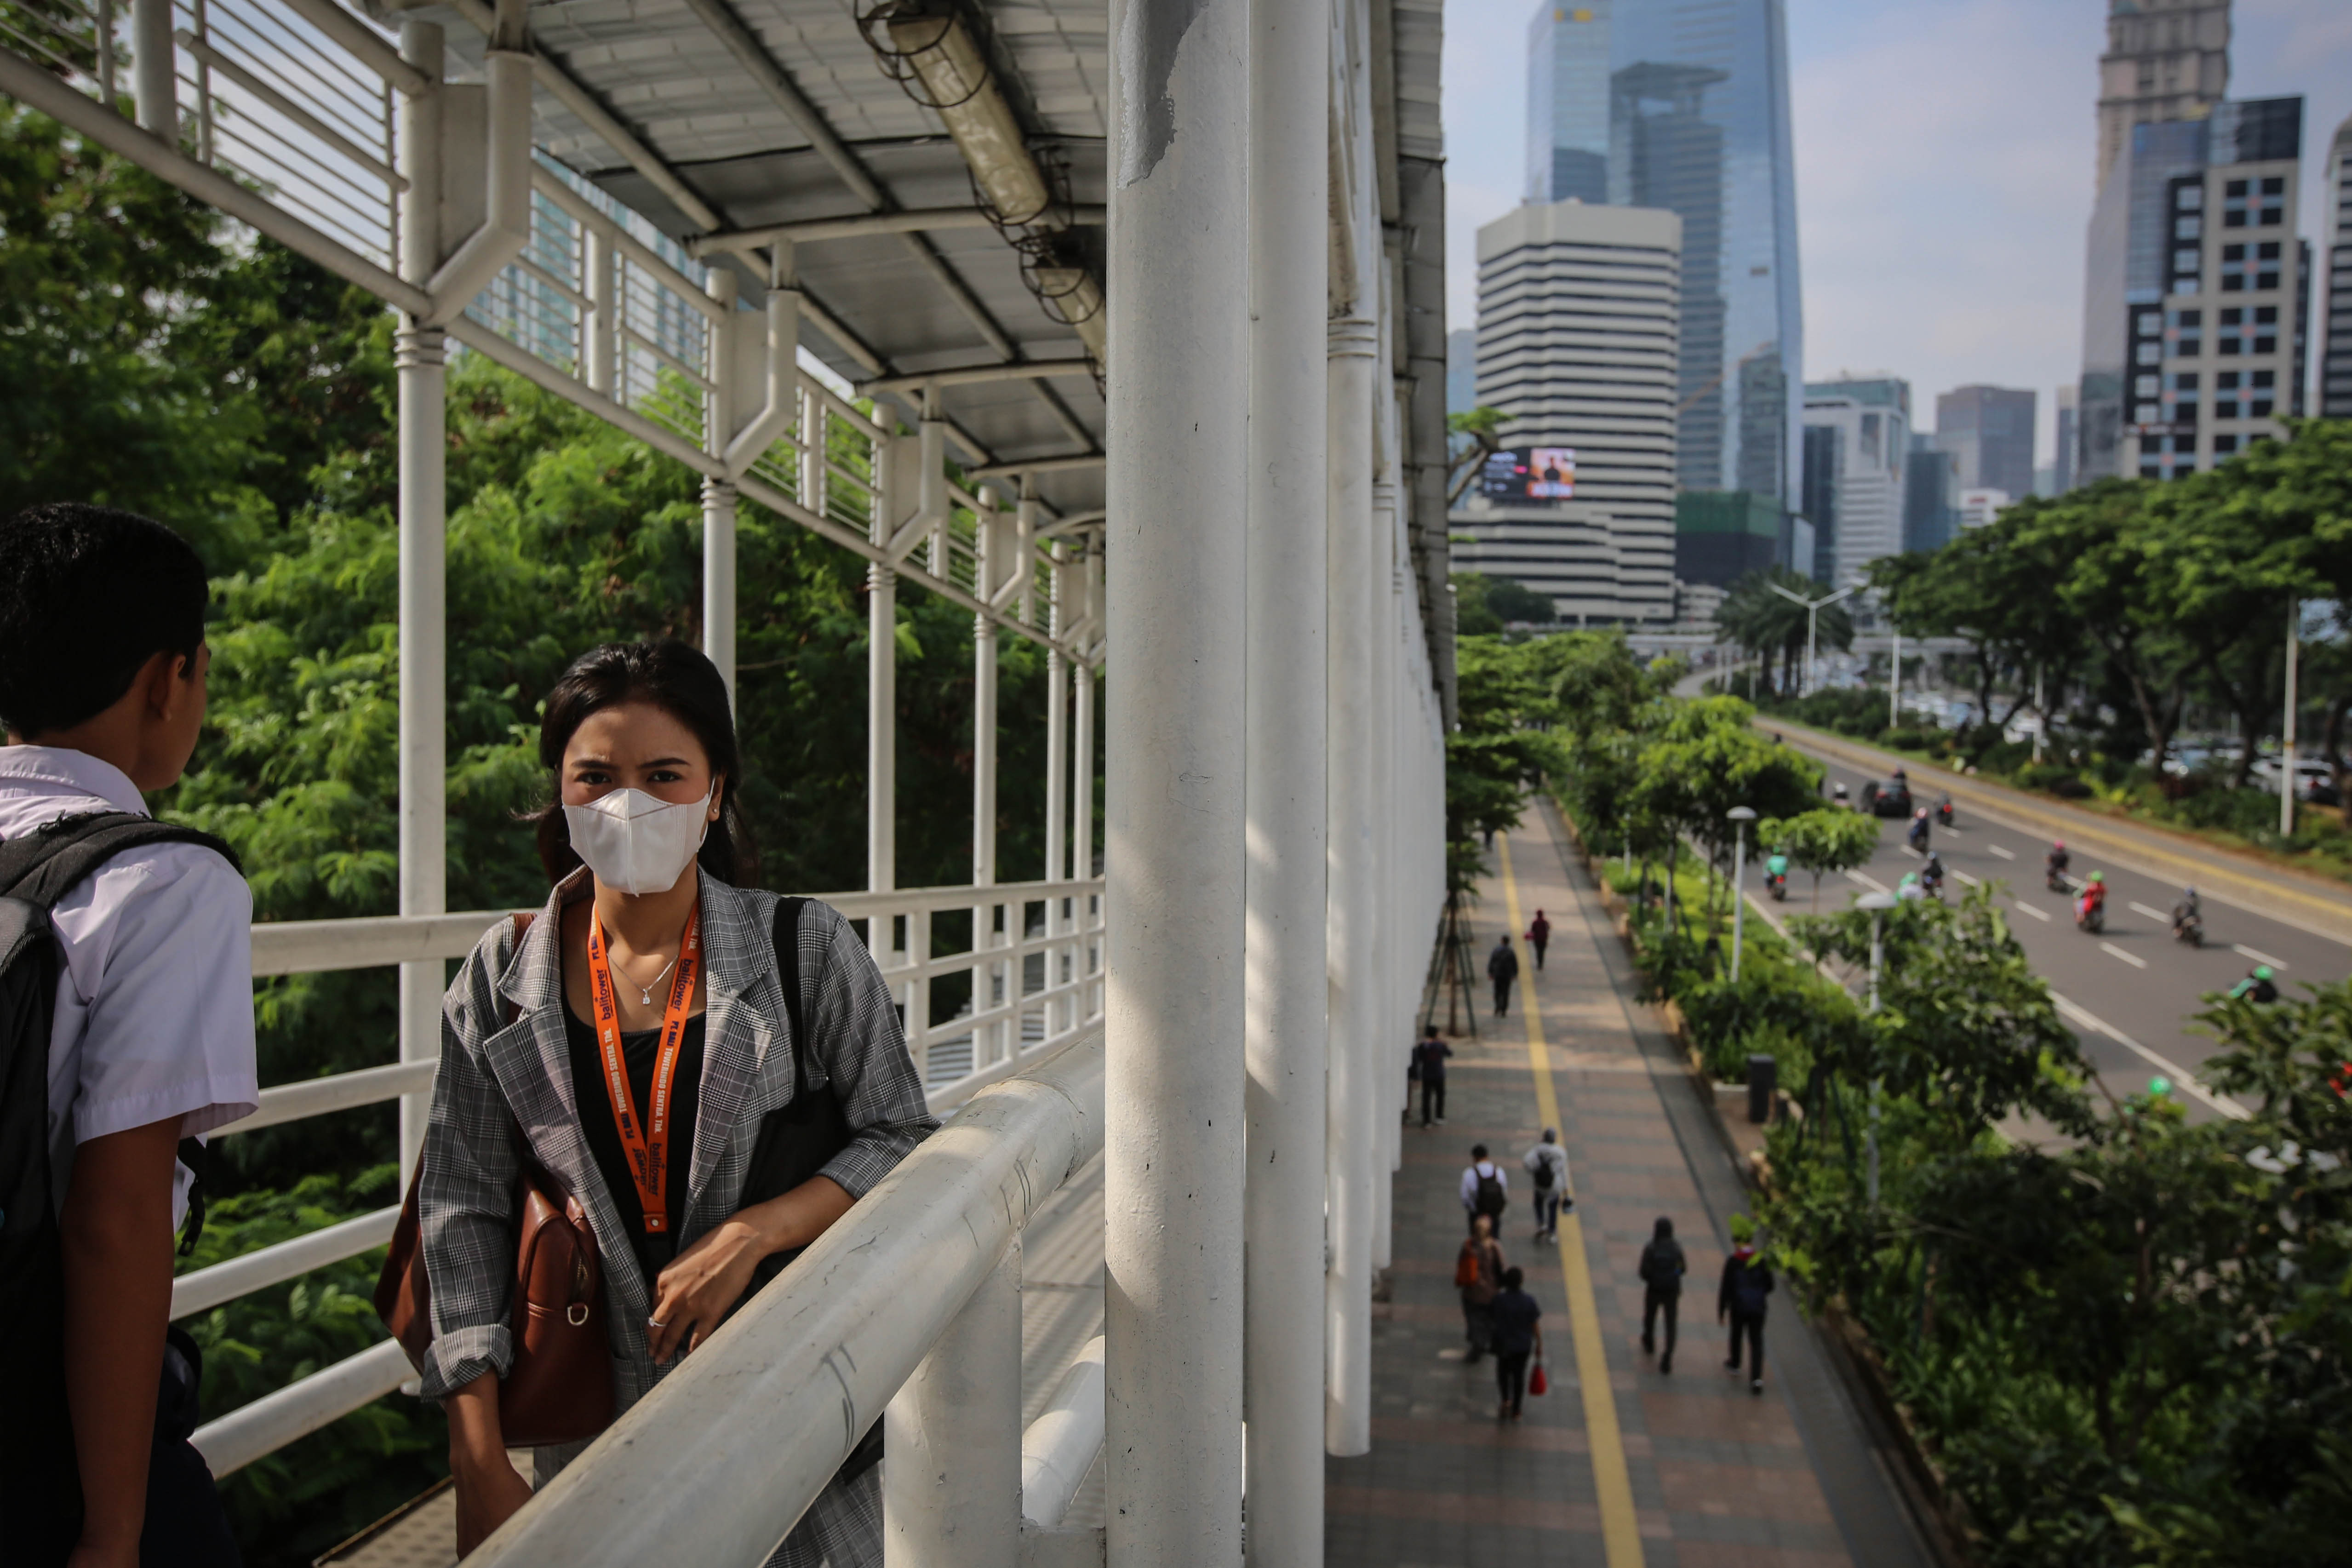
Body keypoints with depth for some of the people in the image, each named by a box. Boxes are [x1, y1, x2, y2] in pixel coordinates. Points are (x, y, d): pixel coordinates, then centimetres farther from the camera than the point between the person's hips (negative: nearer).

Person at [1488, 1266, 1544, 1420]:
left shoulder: (1498, 1300, -18)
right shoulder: (1529, 1301, -17)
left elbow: (1491, 1320, -7)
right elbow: (1536, 1325, -10)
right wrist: (1539, 1344, 3)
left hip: (1503, 1345, 0)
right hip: (1524, 1346, 0)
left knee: (1503, 1372, 23)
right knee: (1519, 1375, 14)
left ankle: (1506, 1401, 7)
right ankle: (1516, 1411, 22)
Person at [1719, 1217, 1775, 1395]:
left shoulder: (1732, 1262, -17)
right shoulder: (1761, 1261, -8)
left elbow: (1726, 1289, -15)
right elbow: (1769, 1286, 1)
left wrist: (1720, 1313, -7)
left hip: (1738, 1309, -1)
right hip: (1758, 1309, 1)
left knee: (1736, 1334, 24)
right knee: (1756, 1343, 7)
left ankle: (1735, 1363, 45)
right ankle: (1757, 1379, -7)